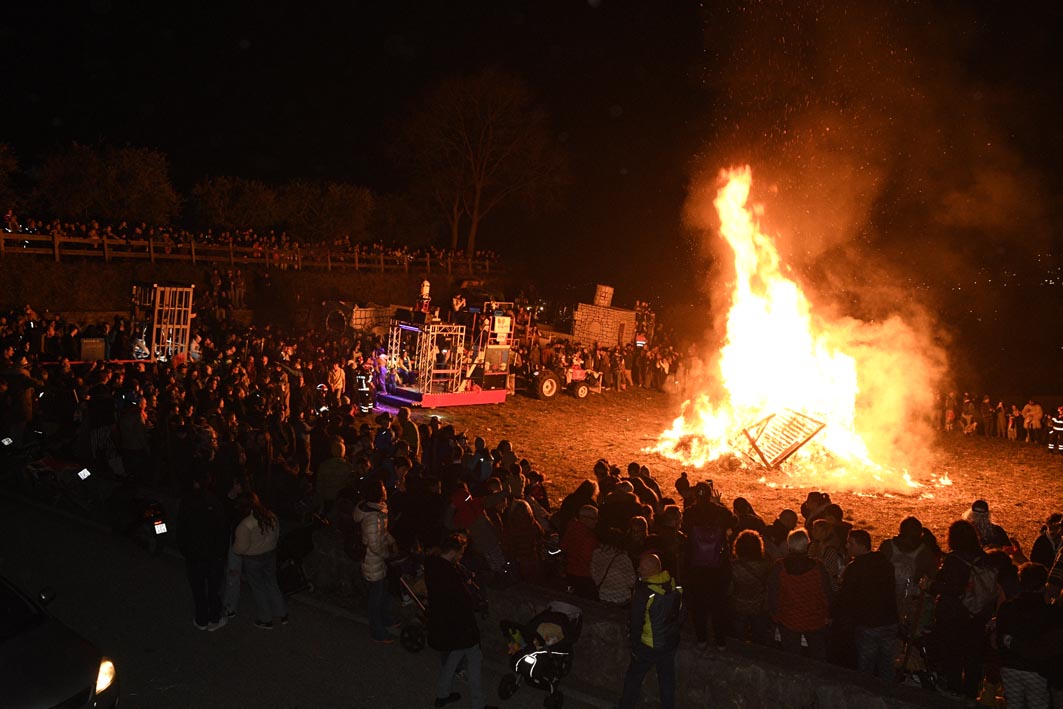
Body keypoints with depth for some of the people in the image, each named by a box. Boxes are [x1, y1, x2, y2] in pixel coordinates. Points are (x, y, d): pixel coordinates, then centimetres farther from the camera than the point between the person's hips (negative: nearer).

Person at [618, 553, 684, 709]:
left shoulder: (643, 592, -27)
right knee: (667, 679, 19)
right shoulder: (675, 587, -9)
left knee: (634, 678, 14)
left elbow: (637, 624, -19)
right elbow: (680, 615, 4)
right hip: (671, 643, 5)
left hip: (649, 646, -5)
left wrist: (635, 647, -6)